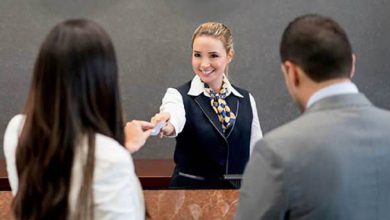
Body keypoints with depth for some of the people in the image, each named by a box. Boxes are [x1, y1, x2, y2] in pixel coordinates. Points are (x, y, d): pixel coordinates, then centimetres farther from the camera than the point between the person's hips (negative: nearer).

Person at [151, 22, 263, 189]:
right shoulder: (180, 95, -3)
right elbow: (175, 116, -26)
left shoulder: (246, 100, 7)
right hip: (190, 191, -2)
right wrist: (167, 125, -48)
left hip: (236, 193, 3)